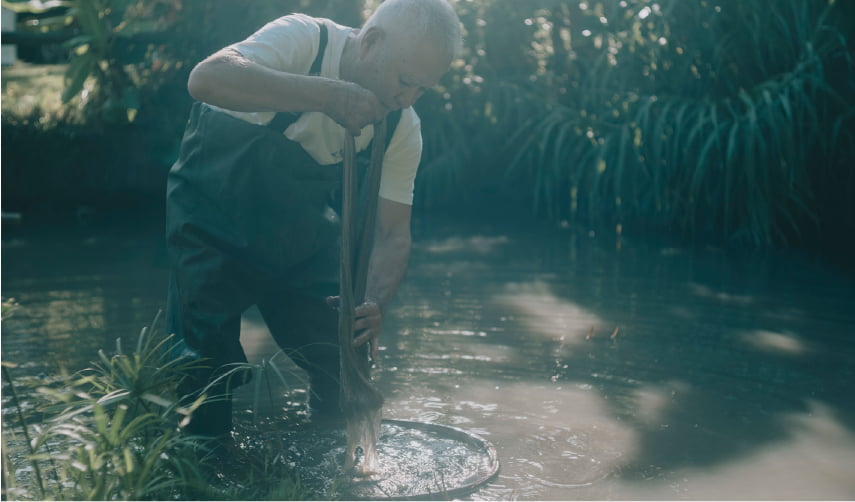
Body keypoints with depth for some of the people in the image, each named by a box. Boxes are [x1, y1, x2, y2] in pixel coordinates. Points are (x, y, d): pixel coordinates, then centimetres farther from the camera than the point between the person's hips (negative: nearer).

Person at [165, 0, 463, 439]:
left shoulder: (402, 128, -11)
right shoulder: (303, 39, -25)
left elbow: (392, 234, -10)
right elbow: (207, 78, -42)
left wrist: (374, 302, -30)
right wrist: (326, 94, -50)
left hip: (299, 230, 5)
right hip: (213, 219, -4)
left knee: (345, 360, 2)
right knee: (205, 367, -13)